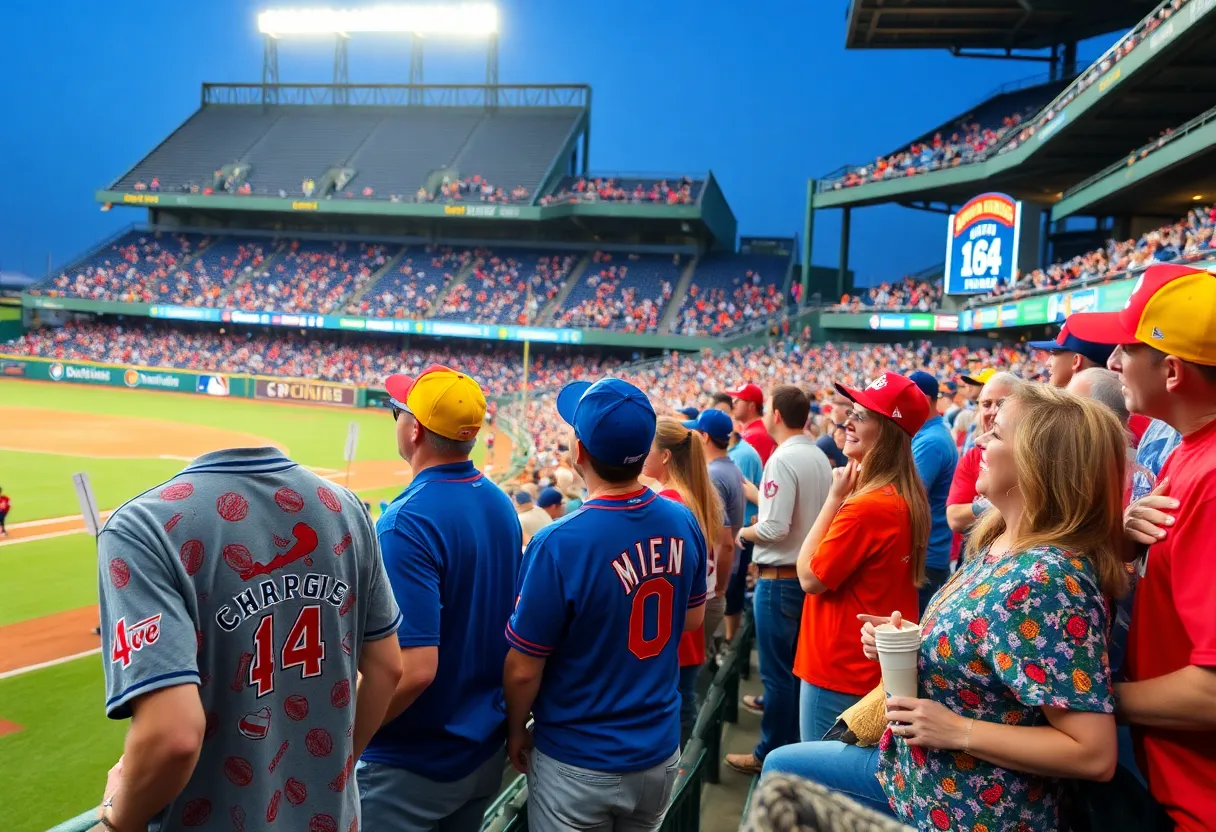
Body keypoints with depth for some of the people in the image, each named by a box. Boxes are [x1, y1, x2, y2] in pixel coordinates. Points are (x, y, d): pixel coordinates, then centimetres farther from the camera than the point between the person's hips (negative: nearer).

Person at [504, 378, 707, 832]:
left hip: (578, 765, -5)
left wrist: (516, 733, 1)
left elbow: (523, 670, -17)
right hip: (660, 751, 5)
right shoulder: (683, 521, -10)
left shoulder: (559, 543, -27)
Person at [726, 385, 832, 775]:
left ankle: (771, 753, 13)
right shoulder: (820, 458, 6)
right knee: (796, 666, 18)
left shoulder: (782, 459, -19)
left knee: (776, 671, 3)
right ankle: (793, 741, 29)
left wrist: (743, 533, -5)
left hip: (780, 577, -8)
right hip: (810, 573, 8)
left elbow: (774, 528, -23)